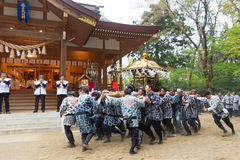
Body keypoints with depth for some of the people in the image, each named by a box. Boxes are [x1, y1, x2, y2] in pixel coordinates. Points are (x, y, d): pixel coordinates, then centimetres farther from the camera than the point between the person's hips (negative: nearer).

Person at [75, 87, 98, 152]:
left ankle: (83, 147, 9)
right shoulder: (89, 97, 0)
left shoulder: (79, 97, 19)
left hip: (78, 116, 7)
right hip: (85, 115, -7)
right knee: (92, 130, 0)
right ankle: (85, 143, -16)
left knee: (83, 132, 12)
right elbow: (95, 106, -1)